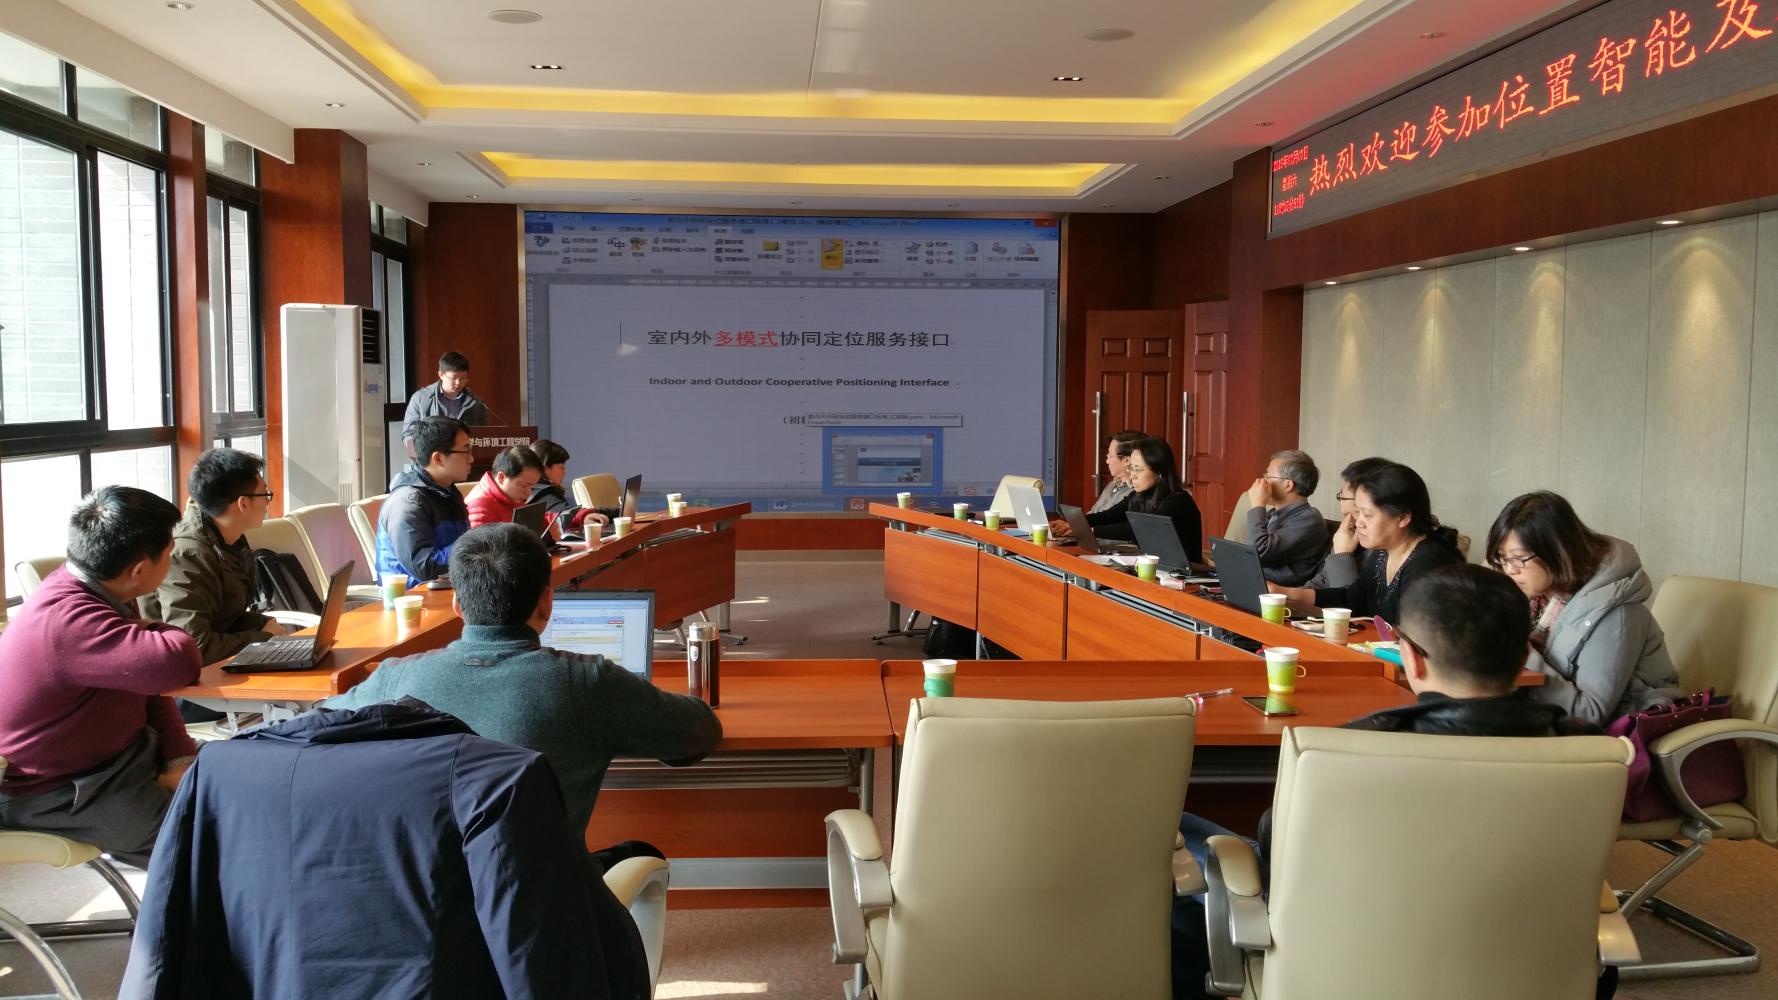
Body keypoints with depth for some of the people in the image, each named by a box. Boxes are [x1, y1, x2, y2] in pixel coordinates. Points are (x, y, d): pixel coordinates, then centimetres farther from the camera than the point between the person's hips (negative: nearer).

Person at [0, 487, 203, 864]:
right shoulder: (67, 619, -32)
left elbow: (145, 676, 8)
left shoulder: (94, 589, -1)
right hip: (70, 792, -9)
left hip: (126, 754, 9)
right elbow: (178, 665, -44)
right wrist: (162, 633, -19)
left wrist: (179, 757, -4)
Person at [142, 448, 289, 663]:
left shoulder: (231, 541, 3)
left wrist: (263, 624, -5)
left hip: (225, 661, 8)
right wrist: (265, 639, -19)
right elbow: (193, 646, -29)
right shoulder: (188, 555, -24)